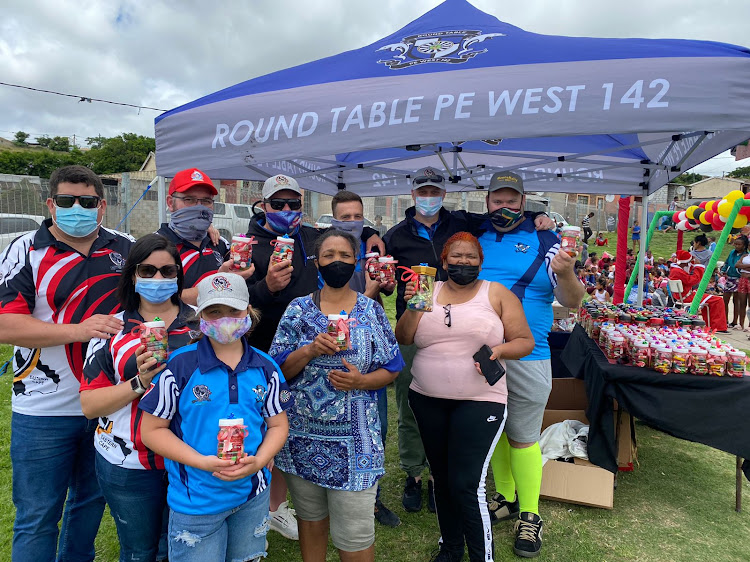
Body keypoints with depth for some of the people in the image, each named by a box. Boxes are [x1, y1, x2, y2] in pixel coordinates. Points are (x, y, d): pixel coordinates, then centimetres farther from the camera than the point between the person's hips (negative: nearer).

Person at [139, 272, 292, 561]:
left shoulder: (265, 368, -3)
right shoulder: (180, 365, -13)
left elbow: (278, 425, 5)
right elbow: (152, 430, -8)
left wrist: (258, 461, -14)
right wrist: (203, 462, -20)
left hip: (253, 496, 3)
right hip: (195, 501, -3)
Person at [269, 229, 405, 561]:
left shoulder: (371, 311, -1)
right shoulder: (298, 309, 2)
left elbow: (390, 370, 1)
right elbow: (278, 369, -1)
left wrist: (361, 381, -18)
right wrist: (310, 350, -18)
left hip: (353, 440, -2)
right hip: (302, 435, 2)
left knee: (354, 533, 3)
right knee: (310, 517, 19)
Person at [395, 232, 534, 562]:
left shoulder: (497, 294, -1)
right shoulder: (428, 291, 5)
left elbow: (525, 341, 0)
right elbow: (403, 339, 1)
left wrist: (499, 350, -19)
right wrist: (411, 307, -15)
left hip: (479, 402, -3)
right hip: (428, 401, 4)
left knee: (467, 486, -7)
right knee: (441, 479, 17)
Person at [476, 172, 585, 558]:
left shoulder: (543, 242, -1)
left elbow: (571, 301, -5)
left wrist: (566, 273, -25)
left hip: (526, 357, -3)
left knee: (523, 437, 5)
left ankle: (529, 515, 23)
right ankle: (505, 498, 37)